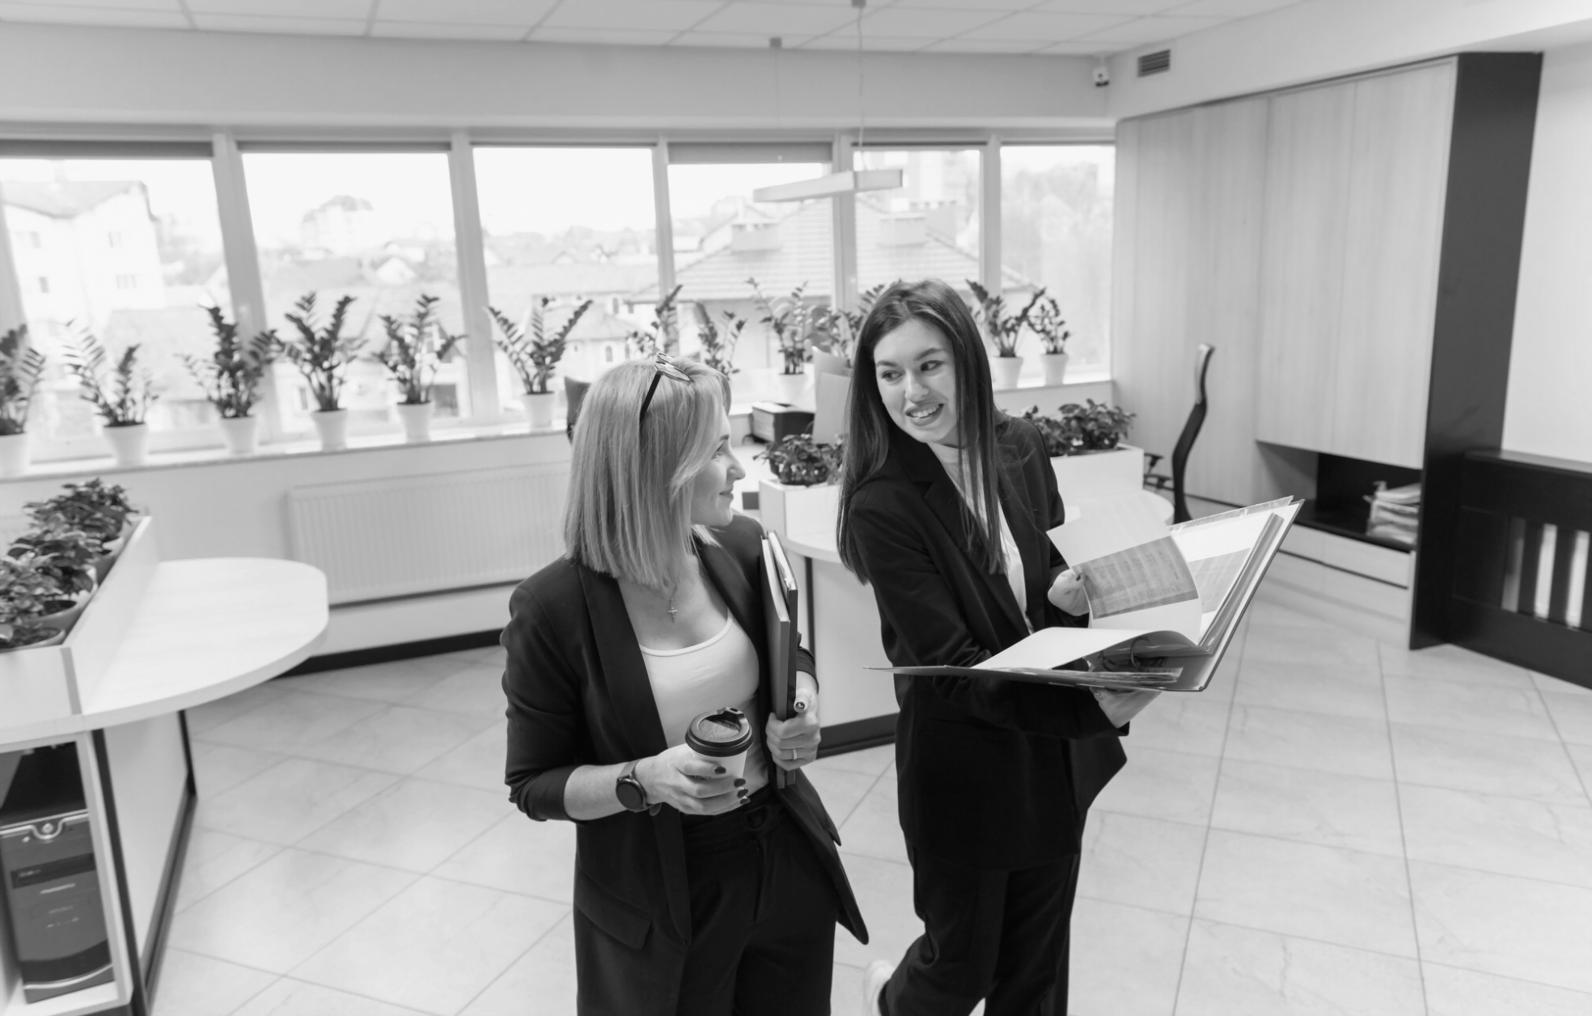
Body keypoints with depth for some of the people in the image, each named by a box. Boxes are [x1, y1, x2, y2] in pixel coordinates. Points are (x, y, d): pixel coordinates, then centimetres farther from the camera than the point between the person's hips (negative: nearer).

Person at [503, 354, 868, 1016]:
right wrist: (645, 780, -27)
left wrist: (802, 709, -10)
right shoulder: (553, 608, -20)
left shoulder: (742, 546, -8)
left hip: (785, 860, 4)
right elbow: (533, 785, -10)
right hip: (657, 905, -4)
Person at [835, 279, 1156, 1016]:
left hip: (1057, 756, 5)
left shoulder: (1019, 447, -5)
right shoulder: (882, 505, -22)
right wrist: (1093, 706, -33)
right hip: (964, 774, -5)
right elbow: (952, 668, -24)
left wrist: (1071, 592, -14)